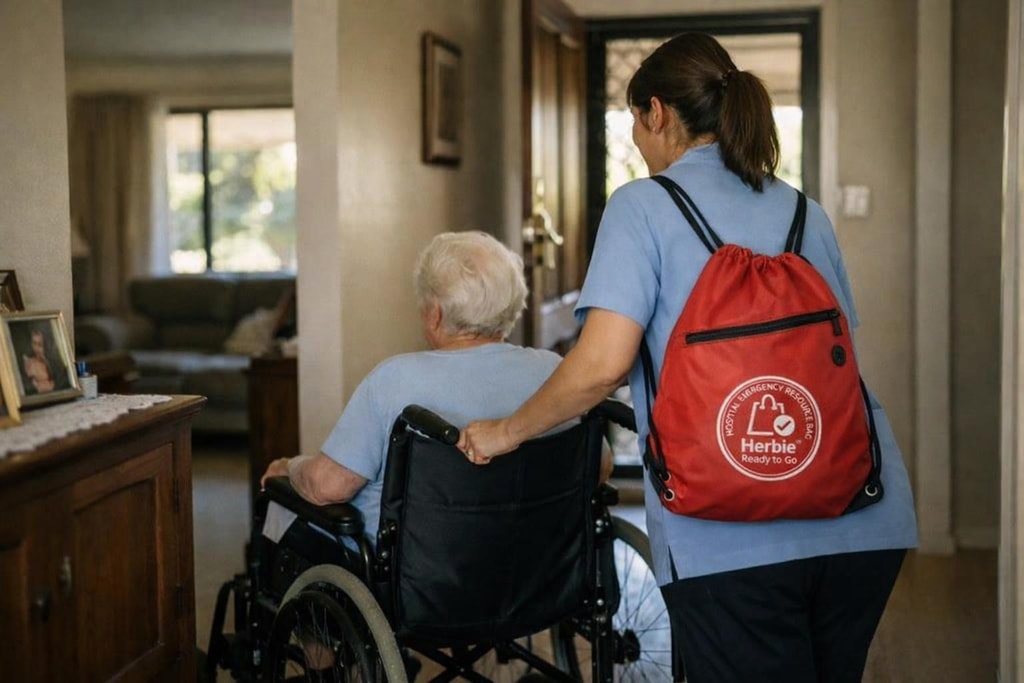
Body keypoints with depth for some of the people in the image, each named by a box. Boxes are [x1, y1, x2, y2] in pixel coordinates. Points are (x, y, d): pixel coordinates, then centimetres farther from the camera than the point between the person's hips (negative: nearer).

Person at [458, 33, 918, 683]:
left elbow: (603, 363, -12)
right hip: (865, 522, 6)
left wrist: (507, 431, 4)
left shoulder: (643, 206, -1)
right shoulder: (808, 214, 14)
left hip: (733, 537, -5)